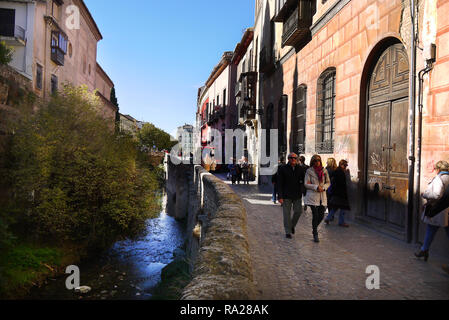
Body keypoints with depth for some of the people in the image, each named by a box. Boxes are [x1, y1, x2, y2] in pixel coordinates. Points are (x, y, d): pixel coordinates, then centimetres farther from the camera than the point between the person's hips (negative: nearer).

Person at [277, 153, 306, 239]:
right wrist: (280, 196, -8)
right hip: (286, 196, -2)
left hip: (297, 195, 3)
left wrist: (303, 192, -1)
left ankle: (292, 225, 29)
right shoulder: (282, 169, -1)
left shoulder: (300, 169, 7)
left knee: (298, 211, 2)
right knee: (287, 214, 1)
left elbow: (303, 182, 13)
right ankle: (288, 231, 13)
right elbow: (280, 183, -3)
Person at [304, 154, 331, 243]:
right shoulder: (309, 171, -2)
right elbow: (306, 184, -5)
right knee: (315, 215, -6)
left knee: (321, 215, 2)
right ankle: (315, 235, 7)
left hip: (322, 196, 4)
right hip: (312, 196, -4)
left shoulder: (324, 170, 8)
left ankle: (314, 228, 31)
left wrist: (323, 187, -6)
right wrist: (316, 187, -15)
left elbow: (328, 182, 14)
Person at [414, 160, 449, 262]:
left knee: (430, 232, 12)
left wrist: (425, 194, -13)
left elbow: (436, 195, -29)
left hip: (437, 212, -6)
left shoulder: (439, 178, -17)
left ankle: (424, 250, 27)